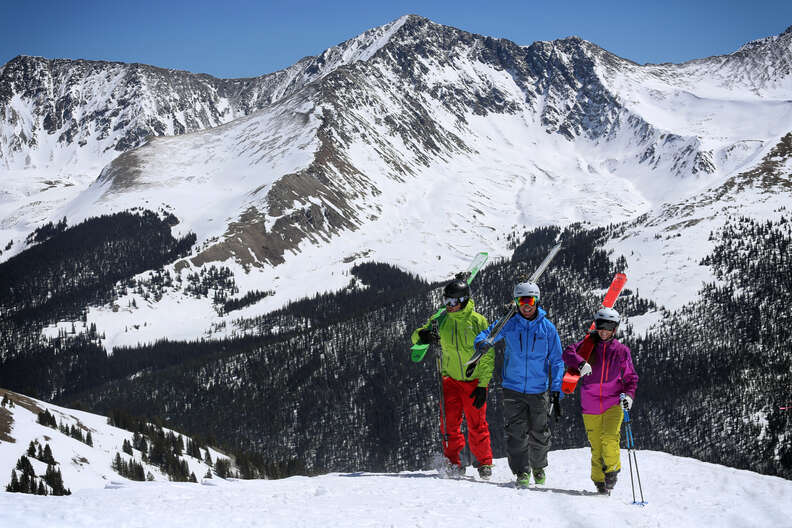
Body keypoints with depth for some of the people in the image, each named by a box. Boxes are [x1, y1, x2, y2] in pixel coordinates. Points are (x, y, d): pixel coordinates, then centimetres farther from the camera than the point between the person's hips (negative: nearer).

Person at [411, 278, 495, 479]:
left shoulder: (478, 321, -9)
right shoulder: (441, 320, 0)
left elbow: (487, 356, -6)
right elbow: (416, 337, 4)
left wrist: (483, 385, -11)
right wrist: (423, 335, -21)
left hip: (474, 380, -2)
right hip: (450, 380, 2)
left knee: (477, 425, 1)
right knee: (449, 423, -4)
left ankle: (484, 463, 14)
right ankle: (453, 461, 9)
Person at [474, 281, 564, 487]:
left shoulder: (547, 328, 1)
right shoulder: (509, 324, 0)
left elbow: (556, 361, 5)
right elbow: (488, 333, -2)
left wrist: (556, 389, -3)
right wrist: (482, 341, -28)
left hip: (539, 390, 0)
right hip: (513, 389, 0)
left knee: (539, 433, 9)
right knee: (516, 432, -8)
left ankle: (539, 467, 31)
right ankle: (522, 471, -1)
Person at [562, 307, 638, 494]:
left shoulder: (621, 351, 6)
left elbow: (630, 377, 9)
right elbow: (568, 353, -11)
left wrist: (629, 395, -9)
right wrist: (580, 362, -31)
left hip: (613, 403, -1)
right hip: (590, 405, 1)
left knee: (610, 440, -20)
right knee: (596, 447, 3)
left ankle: (612, 471, 0)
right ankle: (600, 482, 17)